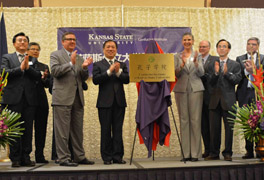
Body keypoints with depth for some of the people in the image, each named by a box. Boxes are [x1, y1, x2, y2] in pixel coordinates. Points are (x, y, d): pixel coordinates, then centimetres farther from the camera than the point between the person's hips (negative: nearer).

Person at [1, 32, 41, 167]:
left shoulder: (33, 60, 17)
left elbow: (38, 76, 3)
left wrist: (28, 67, -11)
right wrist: (20, 68, -9)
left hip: (30, 99, 2)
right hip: (13, 99, -2)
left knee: (28, 130, 3)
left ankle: (25, 157, 9)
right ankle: (15, 159, 5)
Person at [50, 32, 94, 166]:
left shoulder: (79, 58, 20)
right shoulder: (55, 55, 3)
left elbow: (84, 78, 15)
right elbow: (54, 71, -11)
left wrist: (84, 68, -4)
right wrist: (71, 63, -17)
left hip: (77, 98, 6)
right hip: (63, 98, -6)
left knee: (78, 130, 10)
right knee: (62, 130, -4)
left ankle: (80, 157, 17)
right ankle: (63, 158, 1)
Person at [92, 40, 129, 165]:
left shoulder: (122, 65, 15)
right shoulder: (98, 65, 7)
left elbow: (127, 80, 2)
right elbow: (95, 80, -9)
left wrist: (118, 72, -14)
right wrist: (109, 71, -15)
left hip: (119, 101, 2)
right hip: (105, 102, -2)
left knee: (118, 130, 4)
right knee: (106, 130, 1)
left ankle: (118, 156, 9)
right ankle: (107, 157, 8)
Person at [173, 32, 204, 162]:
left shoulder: (198, 56, 9)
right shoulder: (177, 57, 11)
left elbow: (201, 73, -1)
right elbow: (176, 74, 1)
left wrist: (195, 62, -19)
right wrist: (182, 64, -17)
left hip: (195, 89, -1)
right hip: (181, 90, 1)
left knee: (195, 120, -4)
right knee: (183, 120, 1)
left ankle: (195, 153, 0)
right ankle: (186, 153, 6)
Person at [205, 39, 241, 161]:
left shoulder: (235, 65, 8)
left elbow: (237, 80, -5)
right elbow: (210, 83, 2)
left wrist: (227, 73, -17)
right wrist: (216, 72, -14)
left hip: (228, 100, -2)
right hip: (215, 100, 2)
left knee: (229, 128, 1)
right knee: (214, 128, 4)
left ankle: (227, 153, 9)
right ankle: (214, 153, 11)